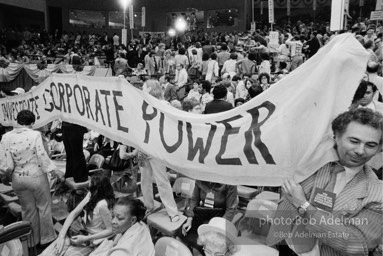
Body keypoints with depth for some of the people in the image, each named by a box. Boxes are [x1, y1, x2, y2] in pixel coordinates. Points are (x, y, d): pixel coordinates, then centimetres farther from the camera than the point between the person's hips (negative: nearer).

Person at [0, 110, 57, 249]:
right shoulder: (35, 134, -16)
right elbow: (42, 157, -15)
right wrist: (53, 170, -2)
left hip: (18, 179, 4)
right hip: (36, 176, -4)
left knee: (28, 209, 19)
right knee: (44, 207, 15)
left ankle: (33, 241, 33)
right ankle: (46, 239, 26)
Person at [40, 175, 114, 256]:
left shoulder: (102, 205, -29)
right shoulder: (91, 195, -7)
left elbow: (110, 230, -24)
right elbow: (74, 213, -4)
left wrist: (85, 238, -24)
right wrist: (62, 235, -12)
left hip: (92, 240, -6)